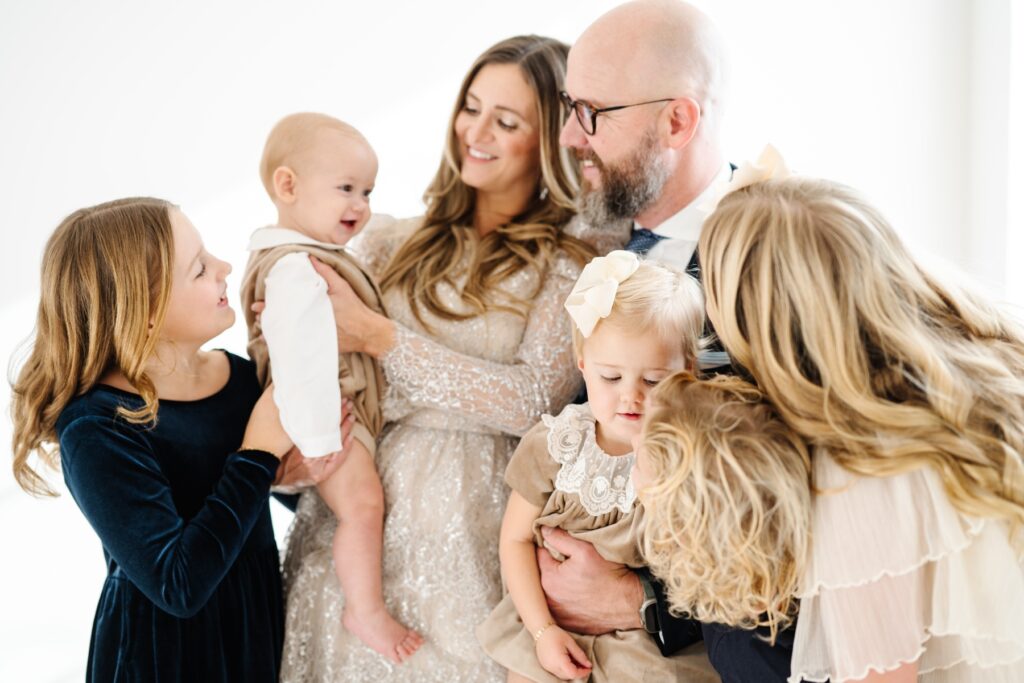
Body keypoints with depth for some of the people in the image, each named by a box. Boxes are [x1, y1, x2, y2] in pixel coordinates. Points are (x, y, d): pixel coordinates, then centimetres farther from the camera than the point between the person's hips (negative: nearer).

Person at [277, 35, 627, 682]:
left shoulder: (576, 259, -2)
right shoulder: (395, 242, 9)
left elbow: (534, 399, -13)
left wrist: (379, 337, -15)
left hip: (471, 524, -3)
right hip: (357, 502, 3)